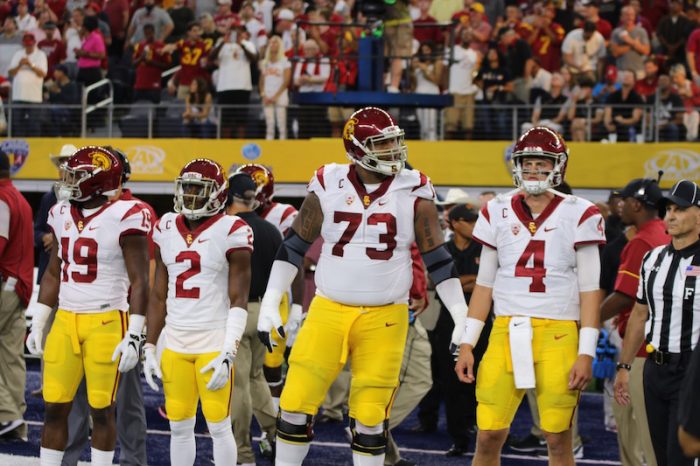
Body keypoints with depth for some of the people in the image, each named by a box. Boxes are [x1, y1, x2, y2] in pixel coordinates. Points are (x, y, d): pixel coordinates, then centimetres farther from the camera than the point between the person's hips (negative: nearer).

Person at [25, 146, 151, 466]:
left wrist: (134, 336, -14)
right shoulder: (62, 214, 9)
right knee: (54, 407, 6)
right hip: (65, 321, 6)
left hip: (106, 323, -6)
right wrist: (37, 325, 17)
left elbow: (140, 281, -10)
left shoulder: (124, 217, -11)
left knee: (101, 410, 1)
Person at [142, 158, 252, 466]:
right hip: (175, 343, 5)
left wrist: (227, 354, -16)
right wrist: (149, 347, 10)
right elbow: (159, 295, 14)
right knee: (179, 426, 9)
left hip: (214, 342, -5)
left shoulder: (231, 232, -7)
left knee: (218, 426, -1)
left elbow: (238, 300, -9)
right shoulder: (167, 229, 9)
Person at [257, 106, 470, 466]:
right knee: (296, 405, -3)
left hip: (384, 318, -1)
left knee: (370, 417, 2)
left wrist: (462, 317, -3)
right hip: (328, 311, 1)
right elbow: (294, 246, 7)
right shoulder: (328, 186, 0)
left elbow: (436, 259, 1)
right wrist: (270, 304, 2)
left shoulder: (412, 192, -2)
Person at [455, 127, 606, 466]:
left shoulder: (578, 216, 0)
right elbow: (484, 285, 14)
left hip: (557, 334, -3)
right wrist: (467, 344, 8)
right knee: (489, 436, 0)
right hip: (506, 332, 3)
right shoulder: (497, 213, 10)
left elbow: (589, 291, 0)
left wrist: (586, 352, -7)